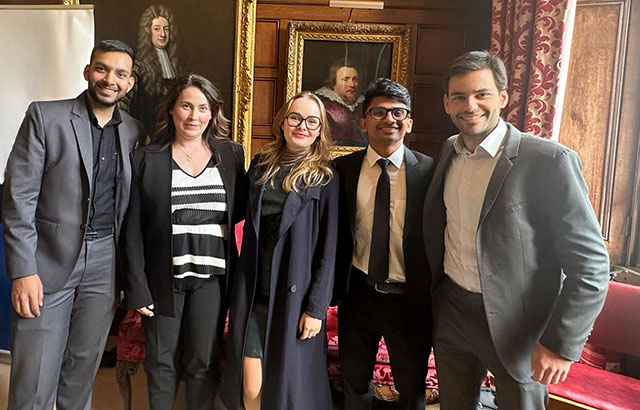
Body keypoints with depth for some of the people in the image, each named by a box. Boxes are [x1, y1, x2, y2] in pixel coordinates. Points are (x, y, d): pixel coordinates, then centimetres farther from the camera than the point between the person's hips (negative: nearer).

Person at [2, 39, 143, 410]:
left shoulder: (134, 132, 6)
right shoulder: (45, 116, -4)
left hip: (105, 264, 3)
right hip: (49, 261, -3)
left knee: (84, 366, 16)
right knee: (35, 380, 3)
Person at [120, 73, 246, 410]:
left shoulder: (232, 155, 2)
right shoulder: (146, 159, -2)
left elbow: (239, 209, 10)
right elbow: (133, 228, -3)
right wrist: (137, 288, -7)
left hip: (211, 277, 1)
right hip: (163, 277, 0)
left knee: (202, 362, 9)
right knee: (161, 360, 13)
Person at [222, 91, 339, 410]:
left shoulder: (325, 177, -4)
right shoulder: (261, 166, 8)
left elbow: (328, 247, -6)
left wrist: (316, 307, -10)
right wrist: (242, 288, 7)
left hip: (295, 297, -3)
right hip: (254, 294, 3)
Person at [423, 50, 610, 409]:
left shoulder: (551, 161, -17)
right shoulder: (448, 153, 3)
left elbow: (590, 263, -16)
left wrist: (561, 343, -17)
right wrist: (434, 293, 13)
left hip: (516, 325, -5)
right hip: (451, 312, 6)